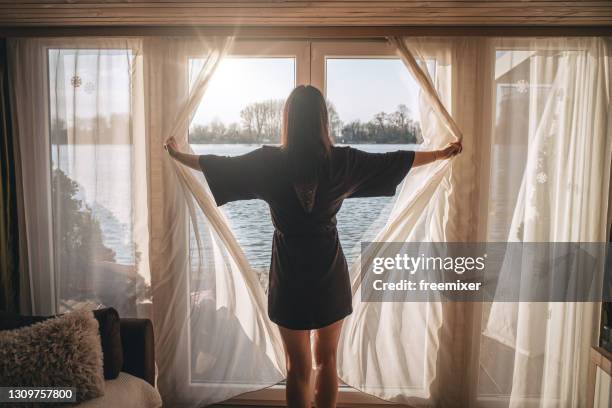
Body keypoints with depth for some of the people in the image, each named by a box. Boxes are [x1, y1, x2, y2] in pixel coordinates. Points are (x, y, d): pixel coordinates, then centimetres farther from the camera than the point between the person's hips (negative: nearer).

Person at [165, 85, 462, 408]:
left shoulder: (268, 161, -9)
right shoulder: (342, 160, -8)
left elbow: (220, 165, 5)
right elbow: (397, 160, 4)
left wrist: (178, 154, 24)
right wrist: (443, 153, 20)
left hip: (289, 272, -1)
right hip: (329, 271, 1)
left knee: (297, 365, 14)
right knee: (326, 359, 19)